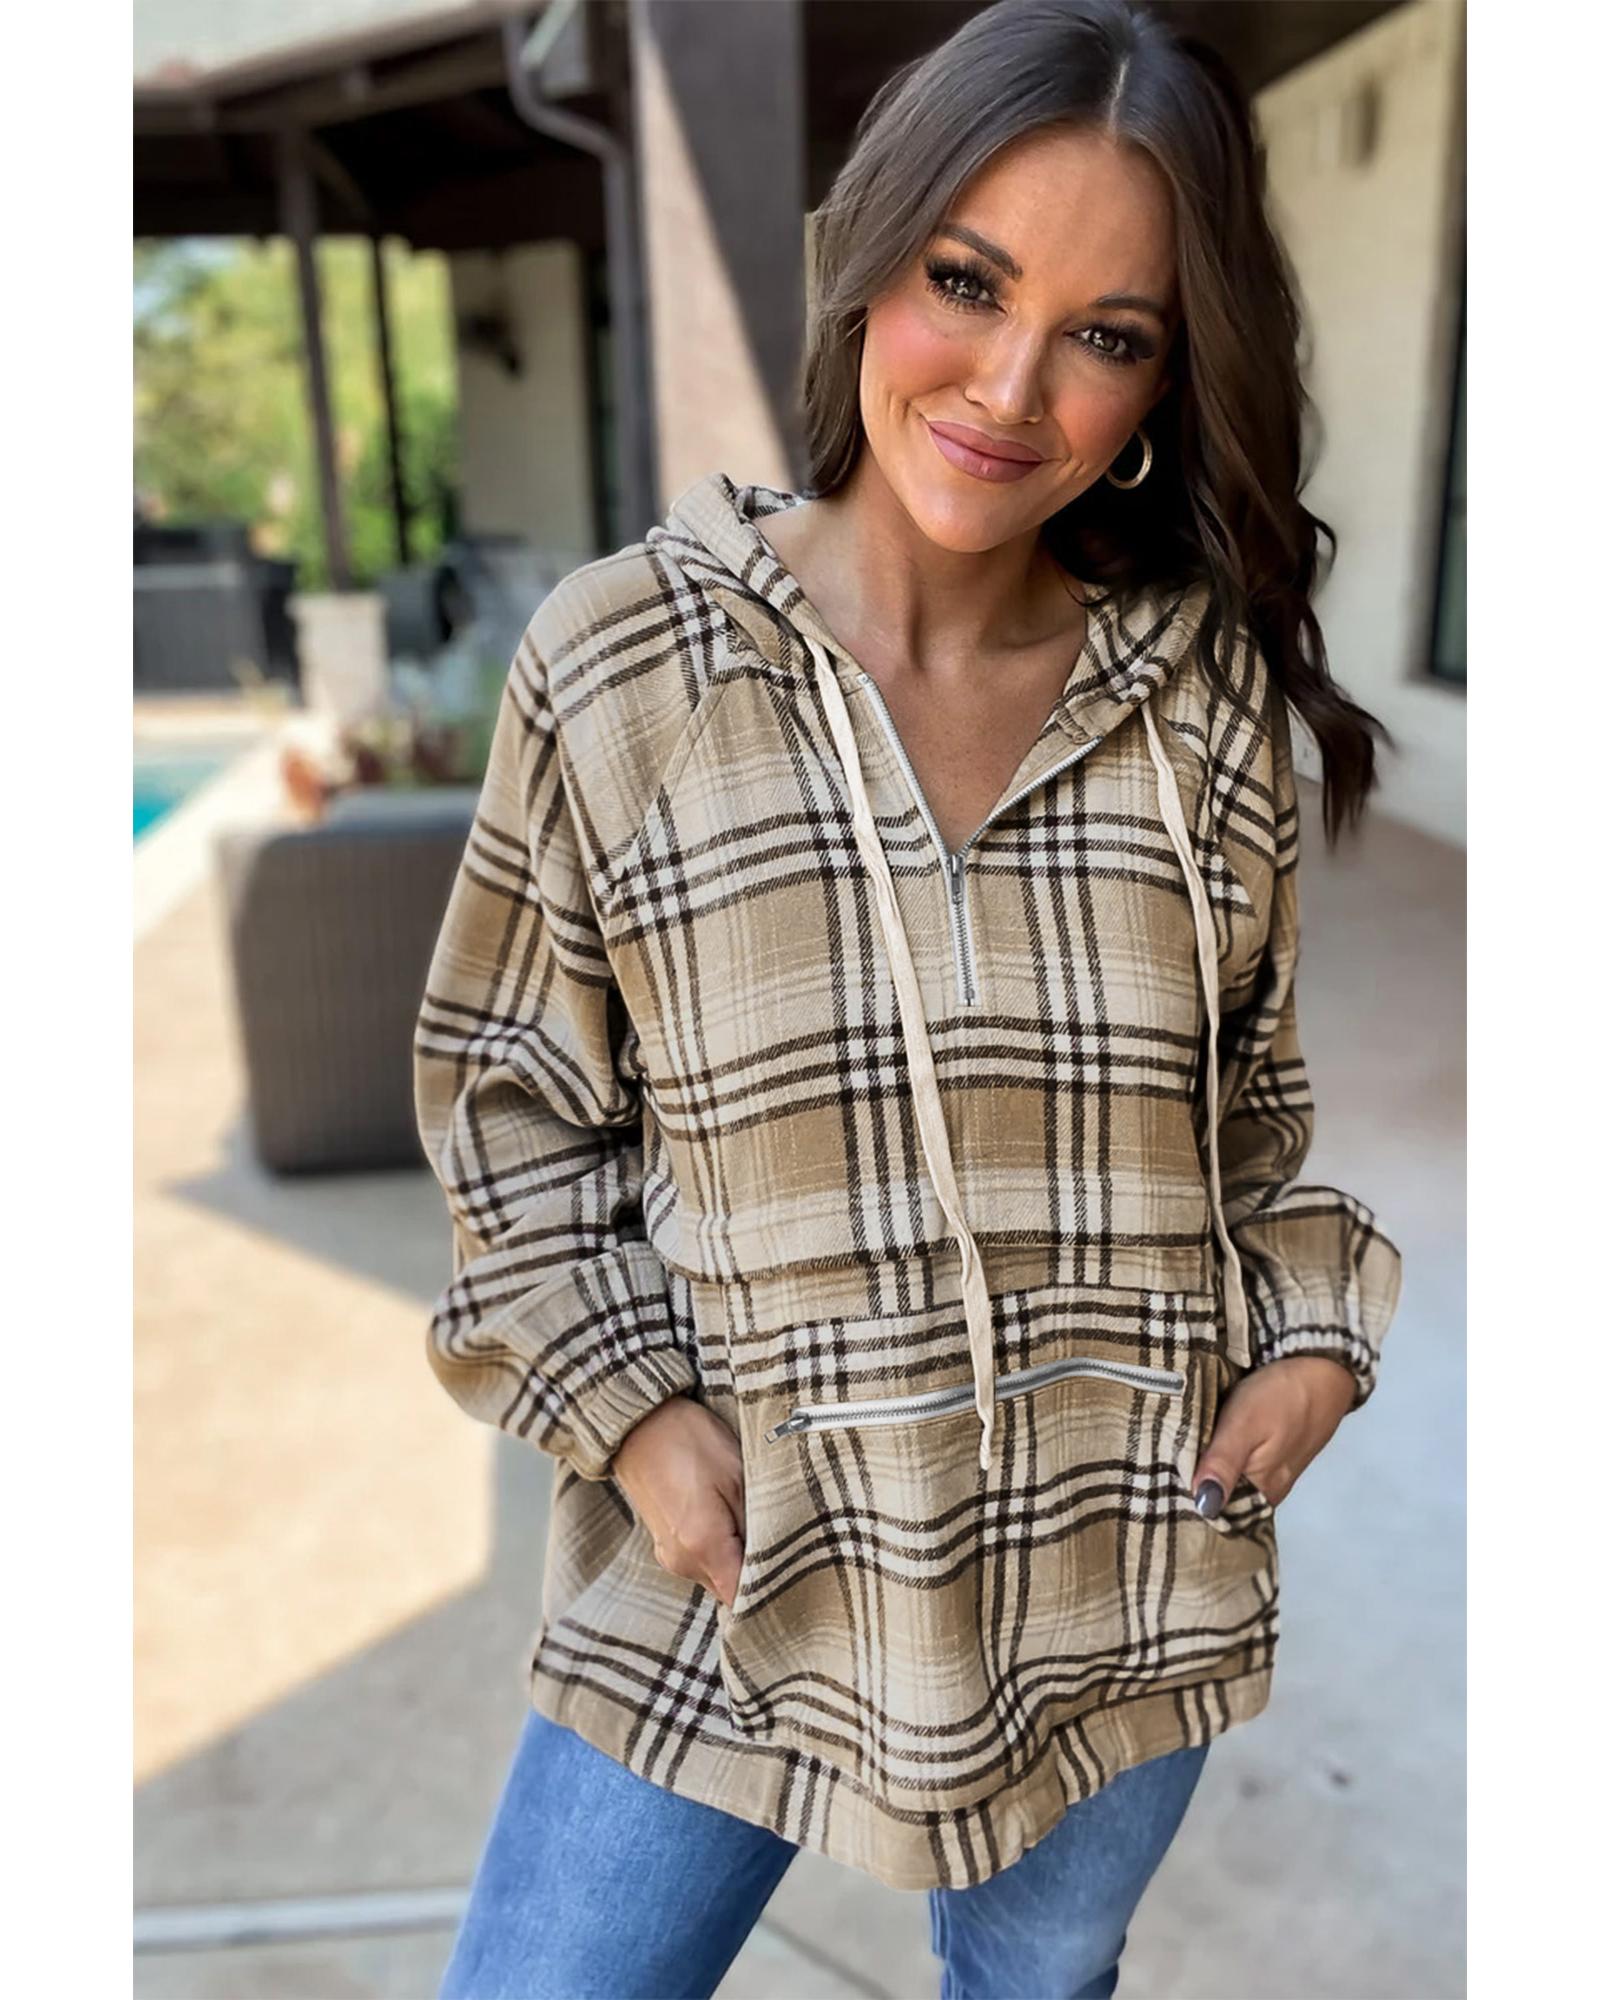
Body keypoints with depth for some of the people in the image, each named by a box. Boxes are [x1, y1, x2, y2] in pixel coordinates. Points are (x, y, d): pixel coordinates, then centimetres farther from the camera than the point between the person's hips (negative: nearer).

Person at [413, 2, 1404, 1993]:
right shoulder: (614, 658, -11)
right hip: (732, 1536, -2)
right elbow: (505, 1087, -3)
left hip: (1128, 1570, 3)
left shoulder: (1208, 693, -4)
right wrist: (627, 1408, -11)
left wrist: (1314, 1332, -2)